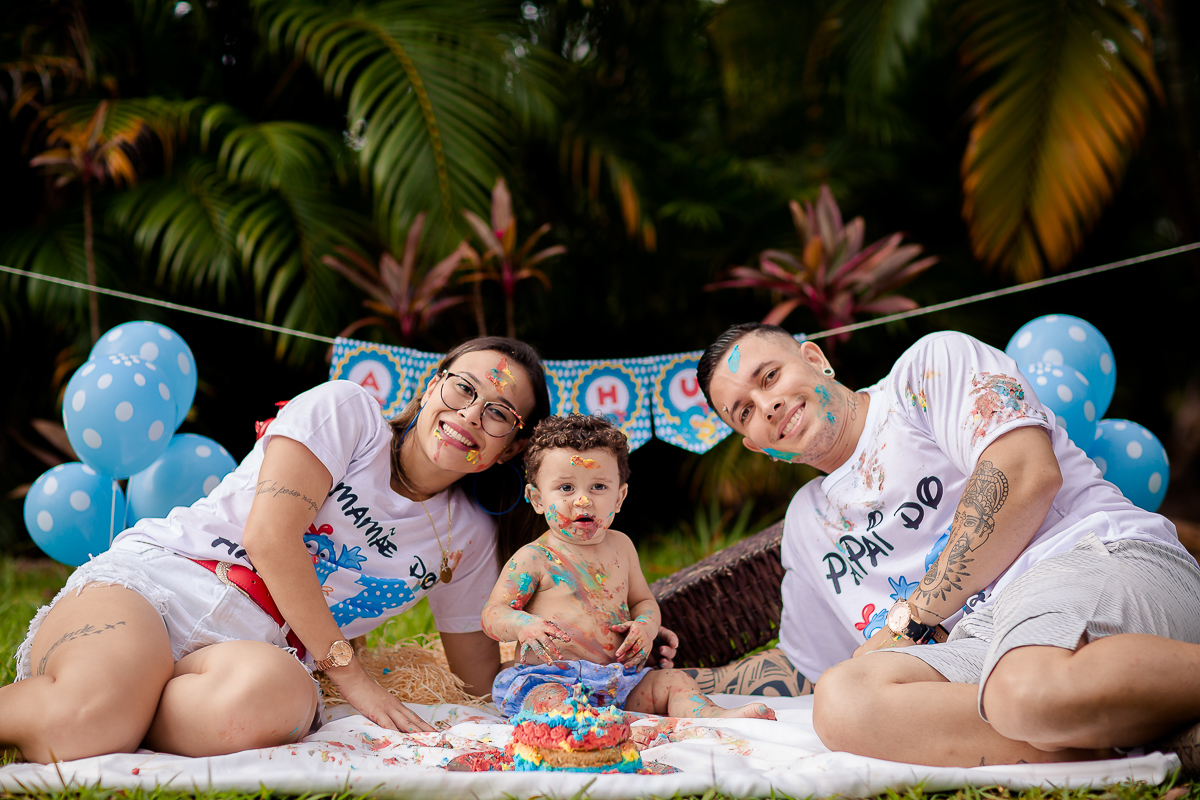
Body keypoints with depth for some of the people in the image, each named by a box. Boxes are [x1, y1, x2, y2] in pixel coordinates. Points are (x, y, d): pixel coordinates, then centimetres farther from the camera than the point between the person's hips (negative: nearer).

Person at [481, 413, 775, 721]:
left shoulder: (620, 546, 15)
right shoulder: (533, 558, -1)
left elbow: (642, 600, 28)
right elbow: (492, 615, -2)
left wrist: (646, 626, 3)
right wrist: (523, 625, -26)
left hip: (617, 678, 7)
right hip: (548, 680, -7)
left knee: (675, 681, -5)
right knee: (550, 702, -38)